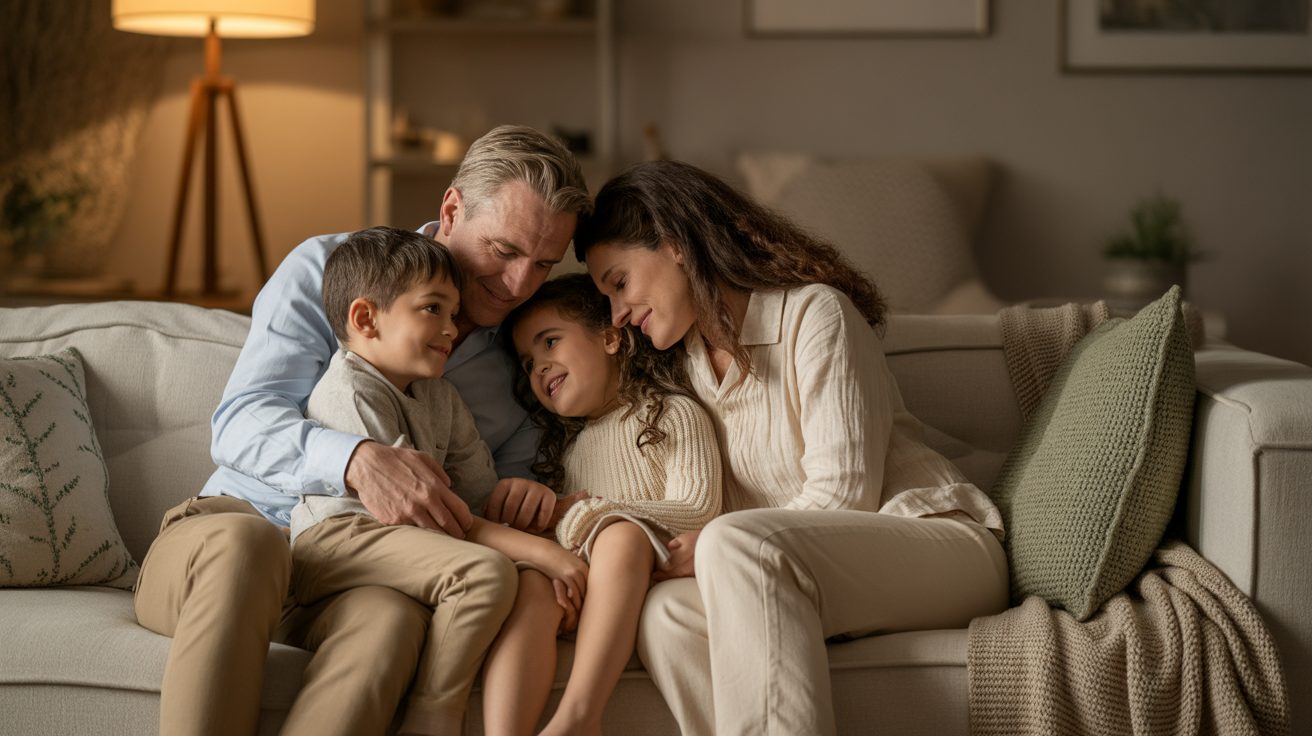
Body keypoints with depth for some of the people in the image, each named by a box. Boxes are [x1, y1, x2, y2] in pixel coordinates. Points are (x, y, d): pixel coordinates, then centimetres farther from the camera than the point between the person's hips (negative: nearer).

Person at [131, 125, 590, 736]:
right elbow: (242, 425, -13)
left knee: (394, 611, -37)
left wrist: (521, 496, -11)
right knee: (243, 543, -40)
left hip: (360, 577, 2)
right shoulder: (325, 268, 0)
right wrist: (358, 460, -34)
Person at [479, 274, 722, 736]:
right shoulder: (562, 444, 28)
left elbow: (698, 509, -5)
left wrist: (595, 513, -12)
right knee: (529, 581, -28)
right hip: (577, 582, 4)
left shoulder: (672, 413, 10)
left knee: (622, 535, -34)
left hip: (653, 569, -3)